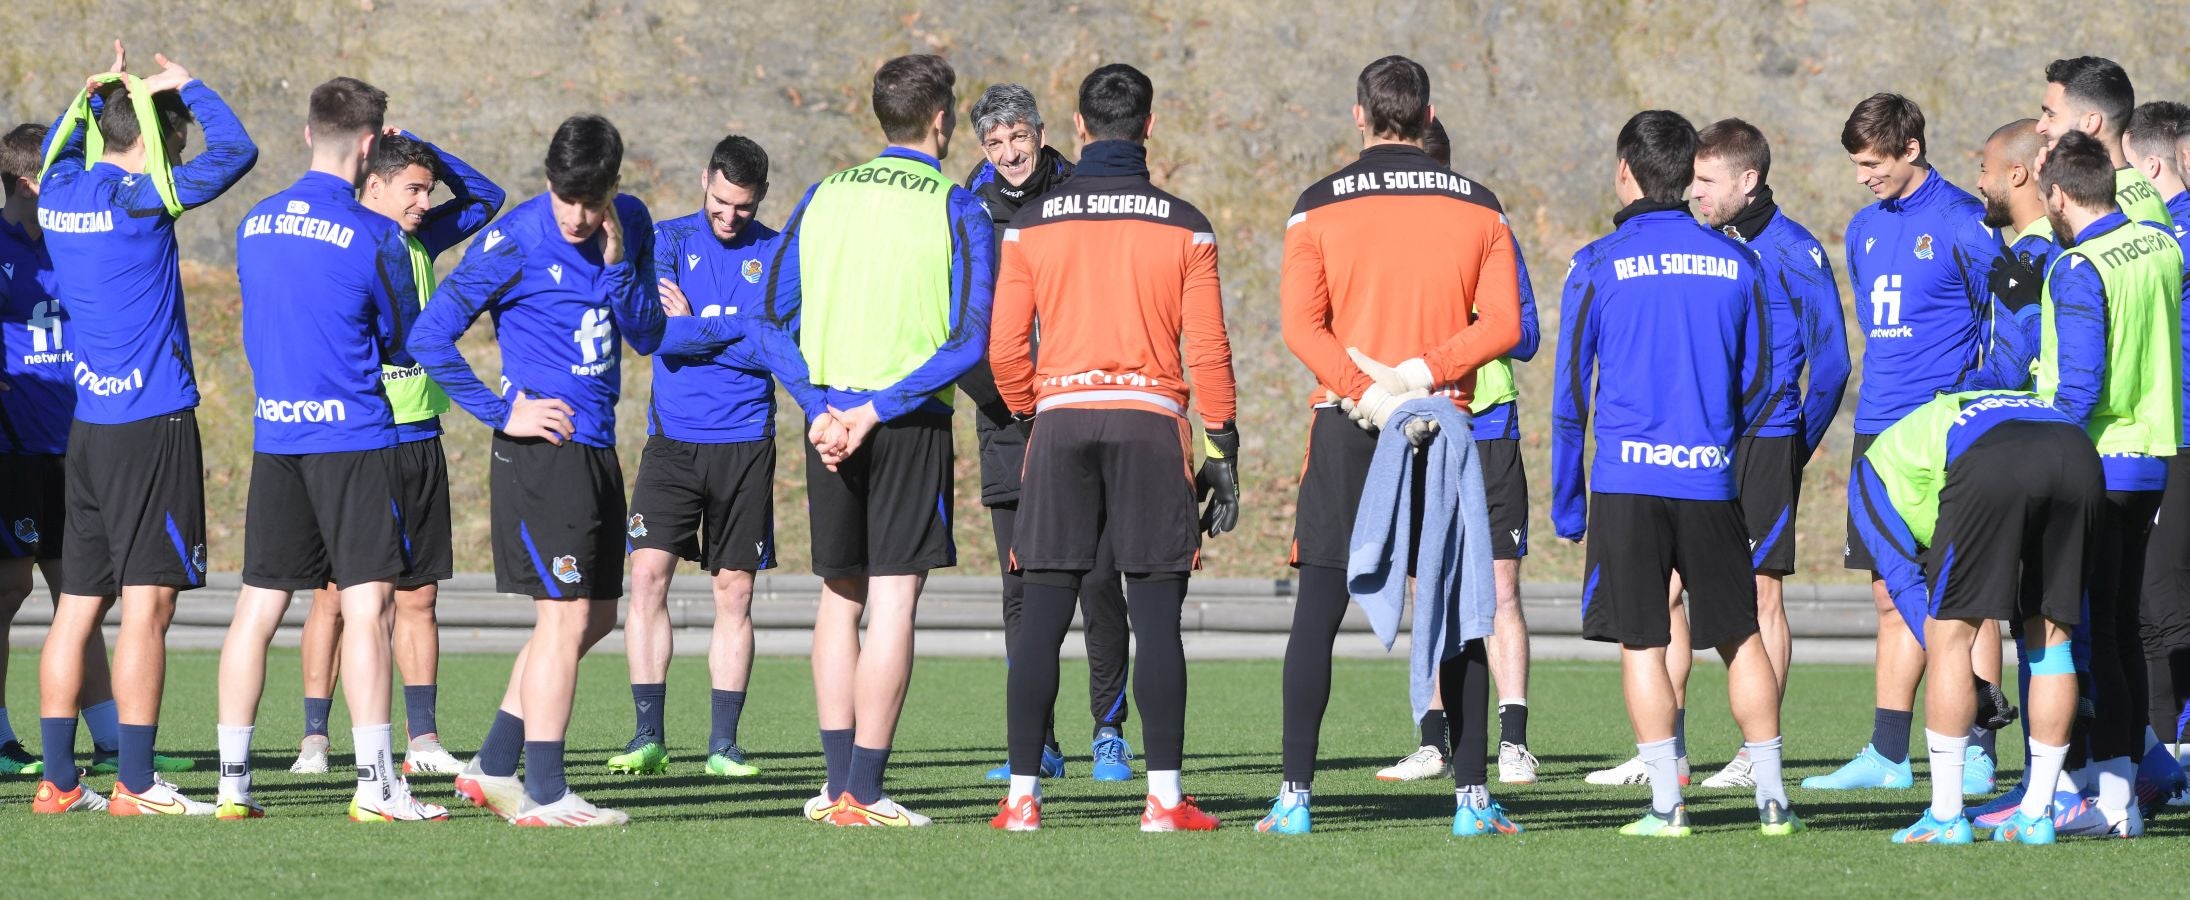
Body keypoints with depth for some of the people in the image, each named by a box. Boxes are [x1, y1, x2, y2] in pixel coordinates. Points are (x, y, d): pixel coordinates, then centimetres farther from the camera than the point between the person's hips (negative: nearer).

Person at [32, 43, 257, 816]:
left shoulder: (61, 190, 7)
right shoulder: (140, 199, -13)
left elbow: (63, 142, 31)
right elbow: (235, 151, -6)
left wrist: (108, 91, 24)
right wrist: (187, 87, 5)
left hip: (88, 426, 8)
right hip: (151, 424, -8)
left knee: (77, 606, 9)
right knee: (147, 603, -6)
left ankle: (58, 780, 10)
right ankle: (135, 783, -8)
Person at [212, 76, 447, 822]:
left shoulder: (255, 226, 7)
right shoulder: (373, 236, -10)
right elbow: (405, 343, 1)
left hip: (272, 435, 5)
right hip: (353, 436, -5)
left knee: (257, 610, 7)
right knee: (366, 604, -5)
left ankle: (233, 781, 8)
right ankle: (375, 783, -8)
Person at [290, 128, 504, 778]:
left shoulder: (418, 242, 10)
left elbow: (484, 196, 20)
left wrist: (416, 146, 6)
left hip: (418, 440, 6)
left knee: (418, 596, 5)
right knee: (333, 596, -1)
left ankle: (423, 738, 7)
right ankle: (314, 737, 4)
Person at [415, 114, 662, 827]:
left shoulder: (631, 226, 6)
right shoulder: (517, 241, -13)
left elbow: (647, 336, 6)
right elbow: (430, 337, -13)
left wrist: (616, 266, -10)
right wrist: (503, 413, -11)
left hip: (597, 448, 8)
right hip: (543, 449, -8)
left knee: (594, 617, 12)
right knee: (567, 615, -9)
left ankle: (492, 768, 20)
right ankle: (544, 794, -5)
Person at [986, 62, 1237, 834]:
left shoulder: (1031, 225, 4)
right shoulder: (1183, 227, 1)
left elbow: (1006, 349, 3)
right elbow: (1208, 350, -1)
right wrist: (1223, 452, 6)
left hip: (1060, 421, 1)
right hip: (1151, 419, -1)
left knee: (1042, 617, 3)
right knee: (1156, 617, 0)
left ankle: (1022, 795, 1)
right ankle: (1164, 797, -3)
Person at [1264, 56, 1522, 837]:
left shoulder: (1320, 206, 0)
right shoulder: (1478, 208, 5)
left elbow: (1300, 324, -9)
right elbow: (1504, 322, -4)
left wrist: (1362, 391, -14)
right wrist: (1426, 372, -11)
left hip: (1347, 426, -1)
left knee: (1317, 614, 1)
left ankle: (1296, 796, -2)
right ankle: (1471, 796, 4)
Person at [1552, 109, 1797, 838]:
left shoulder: (1597, 266, -1)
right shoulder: (1737, 263, 7)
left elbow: (1570, 393, 1)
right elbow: (1762, 384, 11)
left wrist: (1566, 498, 8)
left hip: (1626, 478, -2)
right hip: (1711, 479, 2)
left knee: (1641, 643, 1)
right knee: (1740, 636, 10)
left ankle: (1666, 803, -2)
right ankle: (1771, 796, 8)